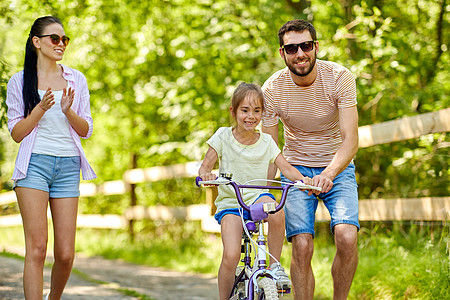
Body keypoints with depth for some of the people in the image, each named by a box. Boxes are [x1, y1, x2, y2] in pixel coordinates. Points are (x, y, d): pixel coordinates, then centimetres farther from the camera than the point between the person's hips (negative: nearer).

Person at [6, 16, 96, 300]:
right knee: (37, 247, -13)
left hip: (68, 167, 2)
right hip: (34, 163, -2)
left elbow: (86, 130, 10)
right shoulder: (20, 81, 6)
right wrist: (40, 108, -12)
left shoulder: (76, 80, 12)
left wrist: (68, 110, -9)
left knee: (66, 254, 0)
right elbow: (16, 133, 4)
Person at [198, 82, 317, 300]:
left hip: (257, 196, 1)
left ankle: (275, 265, -14)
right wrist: (206, 174, -30)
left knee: (277, 213, -35)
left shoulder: (266, 142, 3)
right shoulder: (223, 137, -2)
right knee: (231, 256, -22)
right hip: (229, 201, -1)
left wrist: (302, 179, -25)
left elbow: (285, 167, -4)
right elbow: (205, 166, -5)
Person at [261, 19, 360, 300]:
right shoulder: (273, 88, -14)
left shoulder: (339, 77, -17)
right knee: (302, 246, -17)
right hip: (296, 168, 1)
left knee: (347, 237, -23)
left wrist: (328, 174, -41)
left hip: (337, 167, 0)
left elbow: (350, 139, -24)